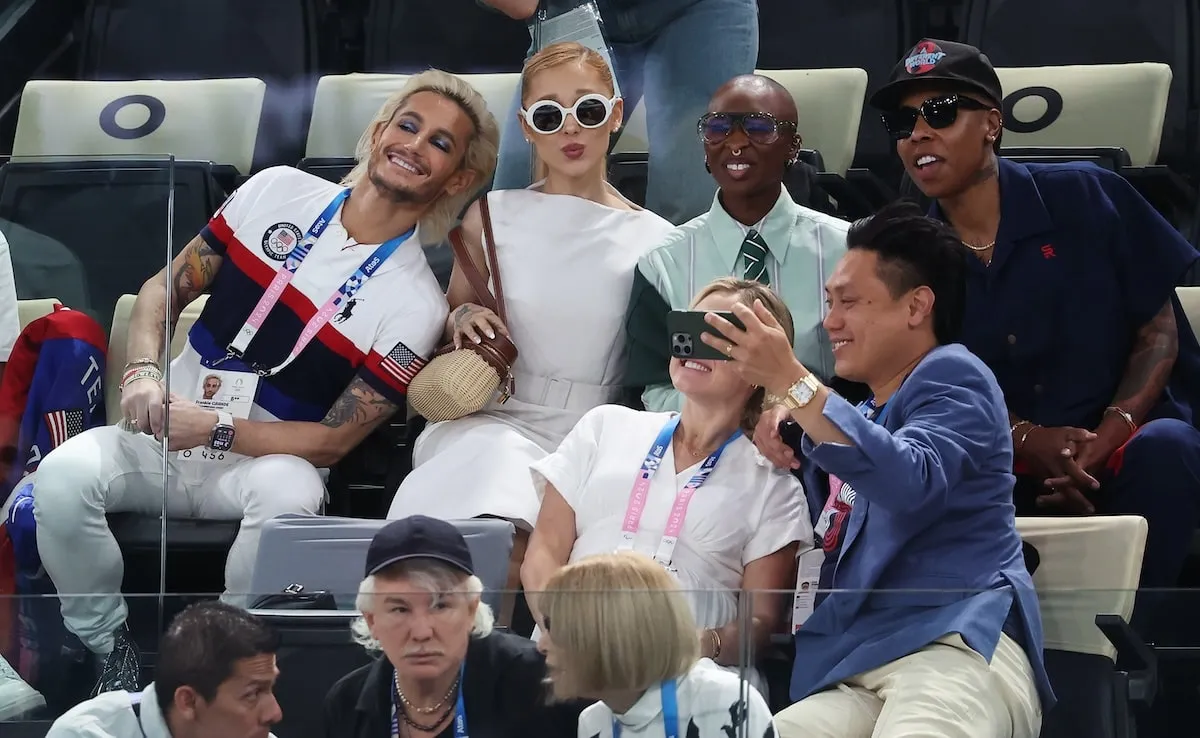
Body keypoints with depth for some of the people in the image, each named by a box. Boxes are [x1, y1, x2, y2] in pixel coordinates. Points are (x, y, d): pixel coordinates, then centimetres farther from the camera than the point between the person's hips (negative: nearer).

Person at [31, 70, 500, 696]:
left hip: (263, 457, -2)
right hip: (162, 437, 2)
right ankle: (109, 649, -7)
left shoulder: (415, 303, -6)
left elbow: (332, 440, -7)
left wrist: (217, 429, -18)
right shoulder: (280, 191, 3)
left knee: (288, 493, -39)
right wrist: (143, 370, -11)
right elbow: (164, 290, 9)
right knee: (63, 476, -30)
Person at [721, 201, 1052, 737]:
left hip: (957, 649, -7)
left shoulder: (951, 376, 5)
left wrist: (790, 381, -17)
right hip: (847, 677, 7)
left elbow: (913, 484, -17)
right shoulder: (865, 416, 31)